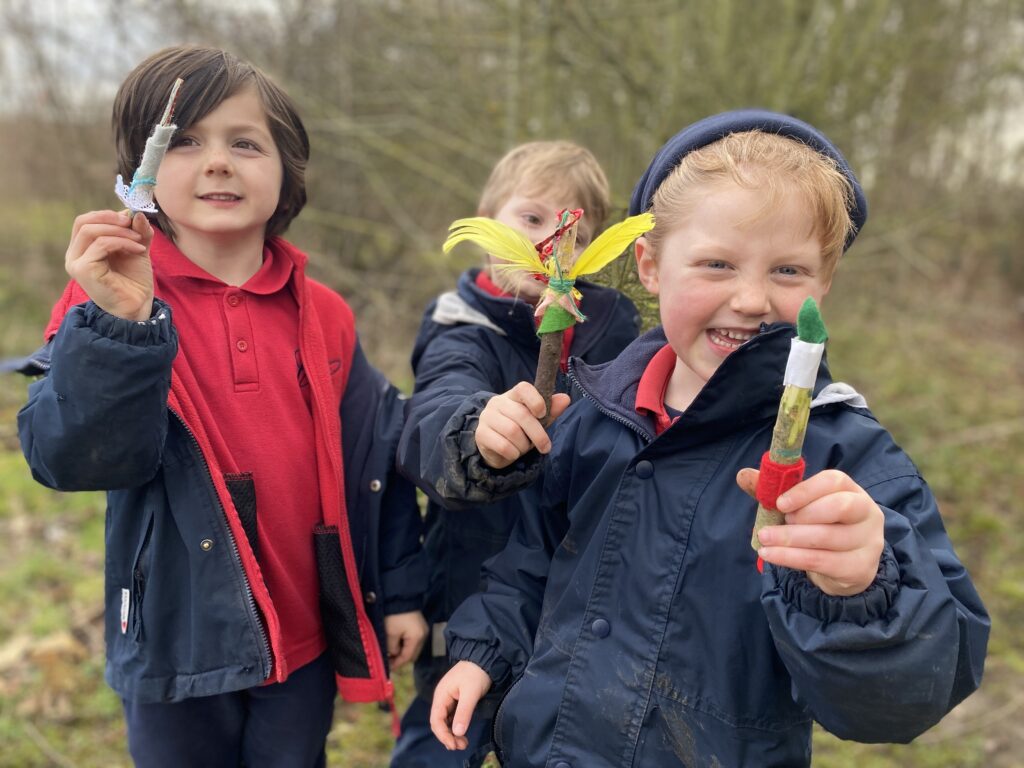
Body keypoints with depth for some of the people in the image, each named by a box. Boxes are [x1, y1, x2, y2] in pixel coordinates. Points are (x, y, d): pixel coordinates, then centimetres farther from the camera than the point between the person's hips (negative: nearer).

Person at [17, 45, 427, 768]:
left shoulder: (323, 317, -2)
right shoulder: (109, 302, -9)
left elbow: (378, 457, 3)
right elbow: (73, 457, -21)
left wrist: (401, 591, 5)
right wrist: (120, 327, -35)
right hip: (181, 647, -1)